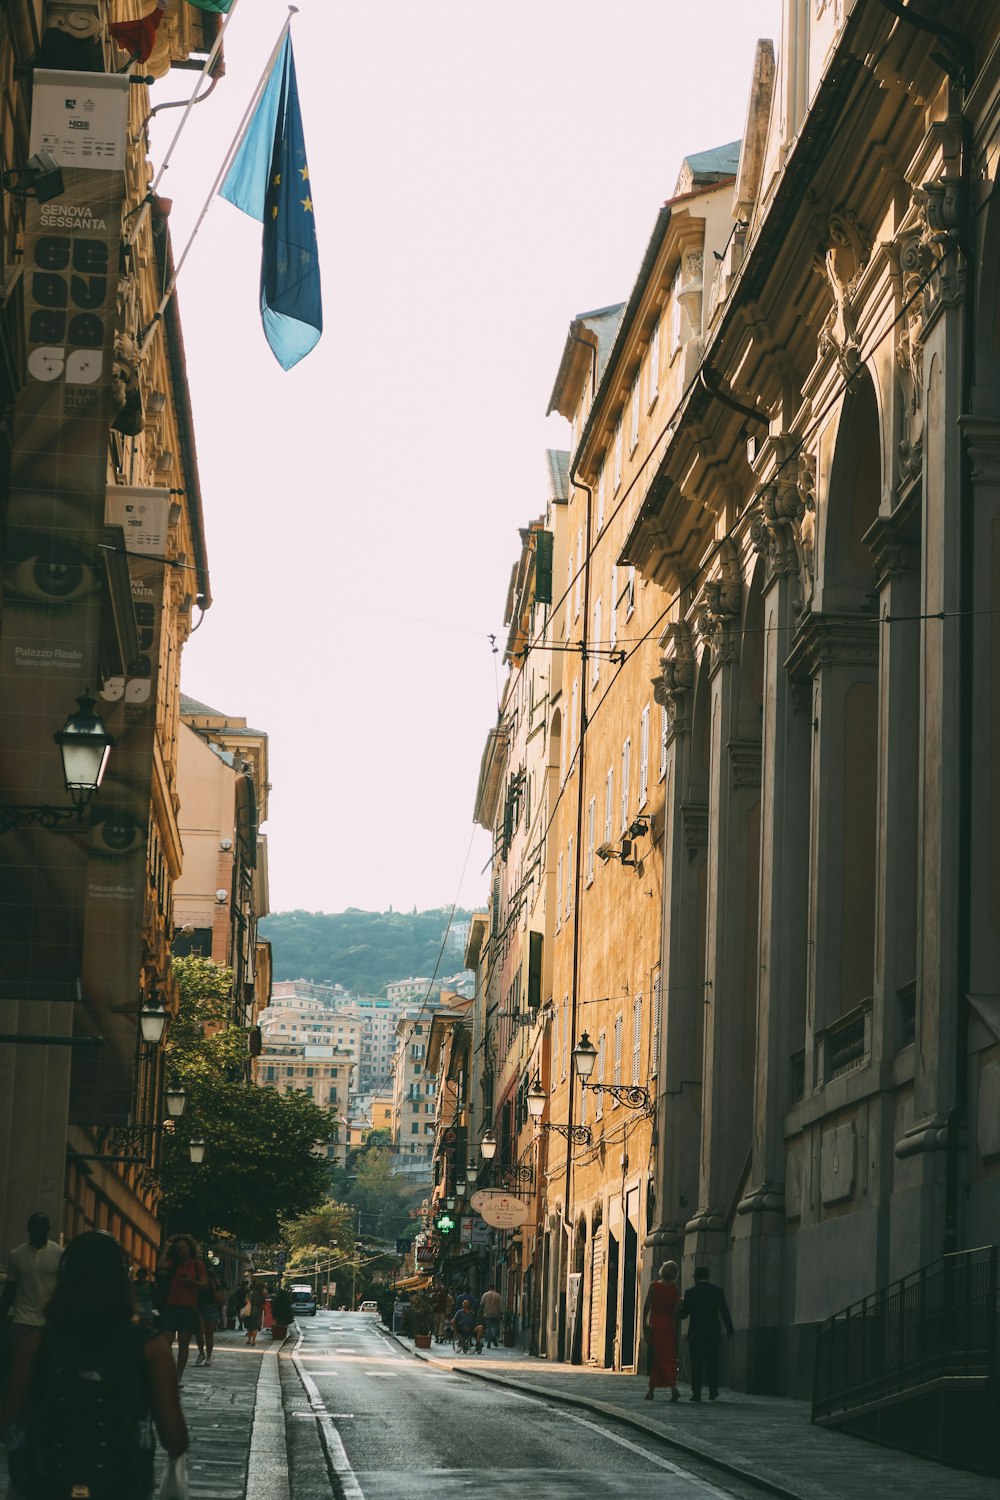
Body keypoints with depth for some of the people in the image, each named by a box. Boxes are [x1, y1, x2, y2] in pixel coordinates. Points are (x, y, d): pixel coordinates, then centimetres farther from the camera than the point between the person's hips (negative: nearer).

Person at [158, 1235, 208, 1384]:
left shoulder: (198, 1265, 8)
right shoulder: (173, 1263, 10)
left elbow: (205, 1284, 2)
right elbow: (161, 1266, -10)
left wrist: (190, 1281, -15)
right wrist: (167, 1248, -3)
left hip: (189, 1308, 0)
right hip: (171, 1307, 0)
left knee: (184, 1344, 1)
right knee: (166, 1342, -10)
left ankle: (178, 1376, 5)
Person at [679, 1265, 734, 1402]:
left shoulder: (690, 1292, -5)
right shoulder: (718, 1291, -1)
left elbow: (684, 1314, -1)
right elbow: (725, 1312, 1)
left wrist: (680, 1306, 21)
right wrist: (729, 1329, 12)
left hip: (695, 1334, -1)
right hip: (713, 1334, 1)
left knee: (696, 1365, 2)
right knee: (712, 1364, 10)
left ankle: (696, 1393, -3)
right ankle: (713, 1393, 9)